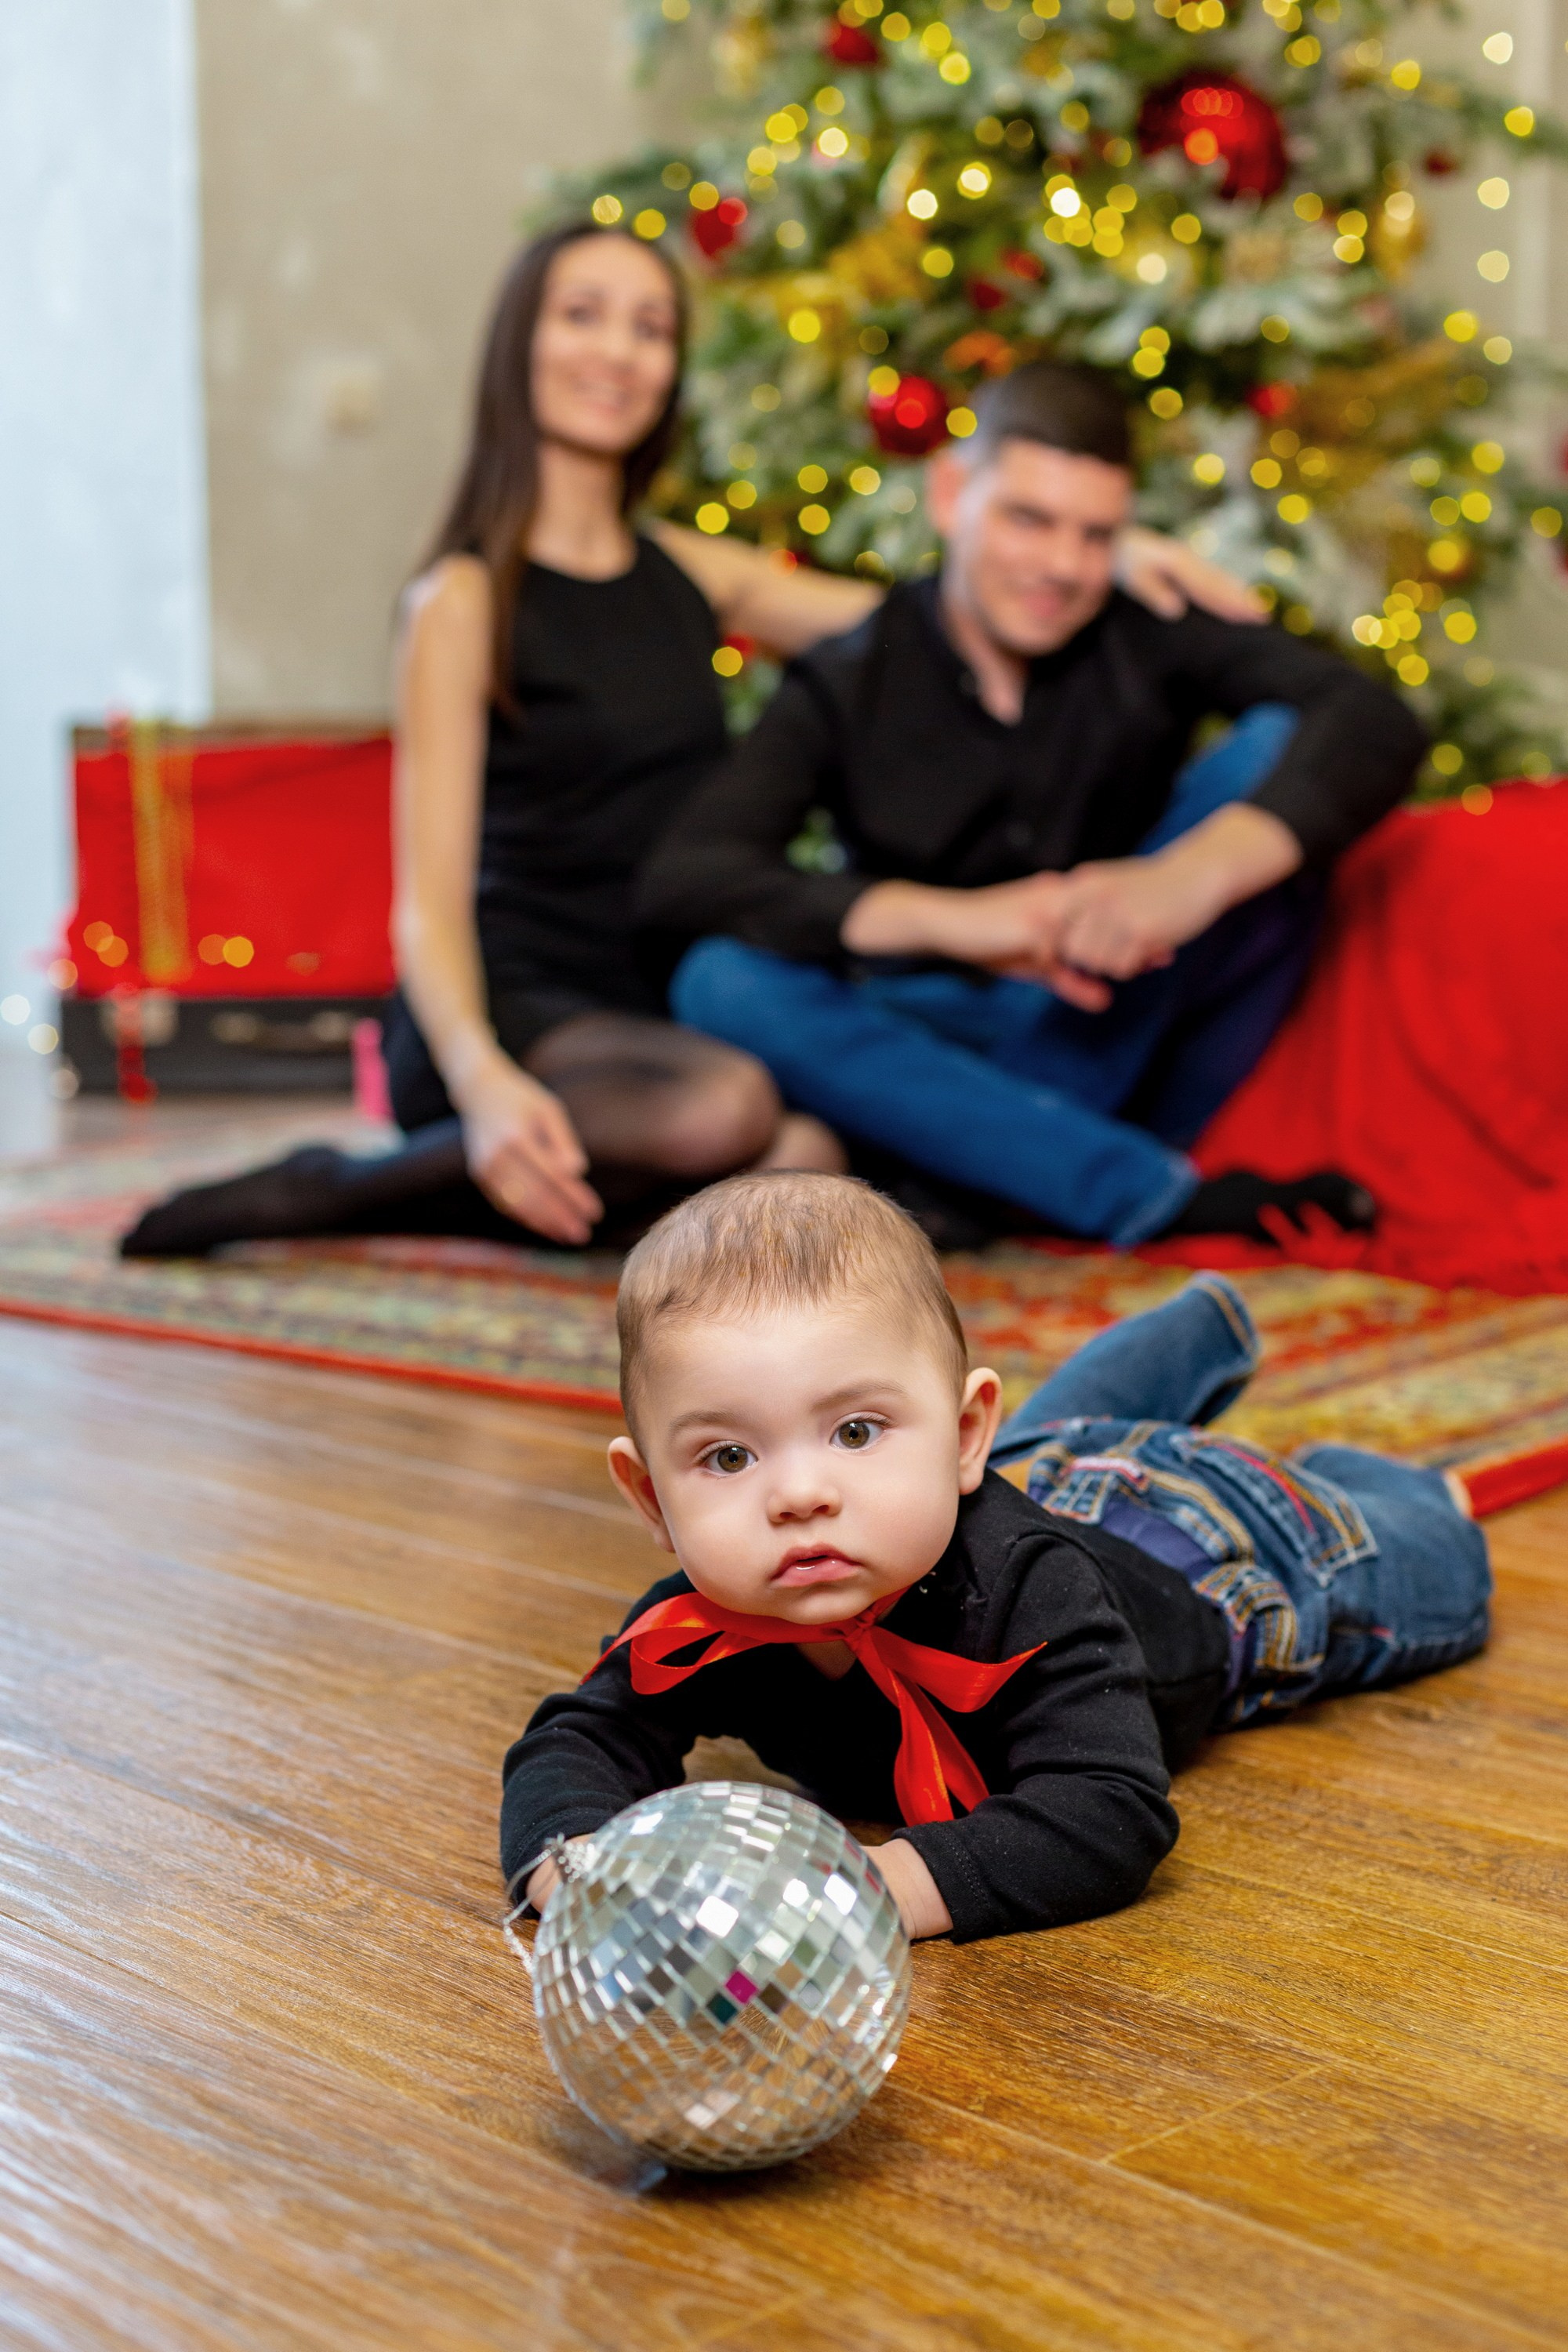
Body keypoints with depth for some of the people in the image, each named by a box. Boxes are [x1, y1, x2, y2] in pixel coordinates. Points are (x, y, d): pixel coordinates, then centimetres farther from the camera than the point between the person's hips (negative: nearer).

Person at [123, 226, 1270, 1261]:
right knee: (723, 1107, -37)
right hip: (518, 1013, -6)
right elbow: (431, 895, -12)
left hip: (658, 1010, 6)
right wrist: (483, 1080, -31)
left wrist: (1103, 551, 1)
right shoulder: (466, 600, -4)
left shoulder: (690, 573, 15)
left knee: (809, 1164, -26)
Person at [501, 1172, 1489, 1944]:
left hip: (1214, 1546, -4)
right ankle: (1203, 1324, 67)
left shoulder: (1027, 1592, -53)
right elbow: (574, 1744, -38)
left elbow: (1114, 1819, -61)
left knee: (1438, 1581, 24)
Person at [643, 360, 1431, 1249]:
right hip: (940, 1056, 0)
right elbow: (681, 874, -21)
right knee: (723, 985, -29)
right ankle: (1160, 1195, -29)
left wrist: (1198, 873, -38)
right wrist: (948, 918, -34)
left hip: (1123, 1035, 0)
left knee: (1278, 744, -16)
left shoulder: (1151, 638, -4)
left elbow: (1379, 725, -20)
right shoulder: (850, 685, -6)